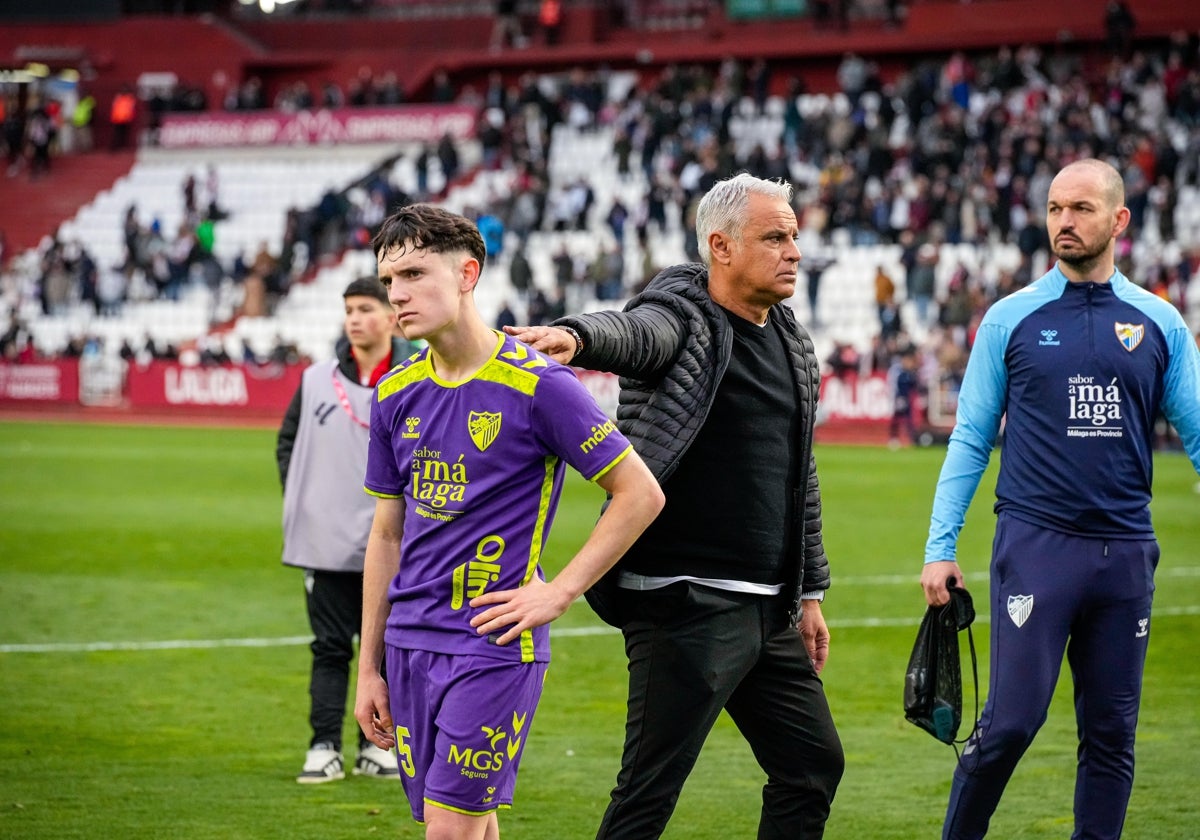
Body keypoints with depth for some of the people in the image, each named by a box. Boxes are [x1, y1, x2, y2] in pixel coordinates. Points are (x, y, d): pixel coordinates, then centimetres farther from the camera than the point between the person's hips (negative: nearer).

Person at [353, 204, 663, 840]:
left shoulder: (536, 385, -10)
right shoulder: (396, 394, 8)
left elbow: (641, 494, -6)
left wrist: (558, 593, -10)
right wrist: (369, 668, 15)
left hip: (495, 647, -6)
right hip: (411, 642, 6)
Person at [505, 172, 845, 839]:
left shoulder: (794, 345, 16)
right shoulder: (680, 322, -8)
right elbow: (629, 332, -33)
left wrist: (810, 592, 23)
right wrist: (576, 335, -56)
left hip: (770, 610, 8)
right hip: (687, 605, -8)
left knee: (814, 764, 14)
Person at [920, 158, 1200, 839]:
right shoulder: (1012, 319, 3)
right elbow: (971, 440, 6)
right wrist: (940, 547, 0)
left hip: (1125, 550, 2)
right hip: (1035, 545, -2)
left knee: (1112, 732, 6)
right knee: (1013, 719, -8)